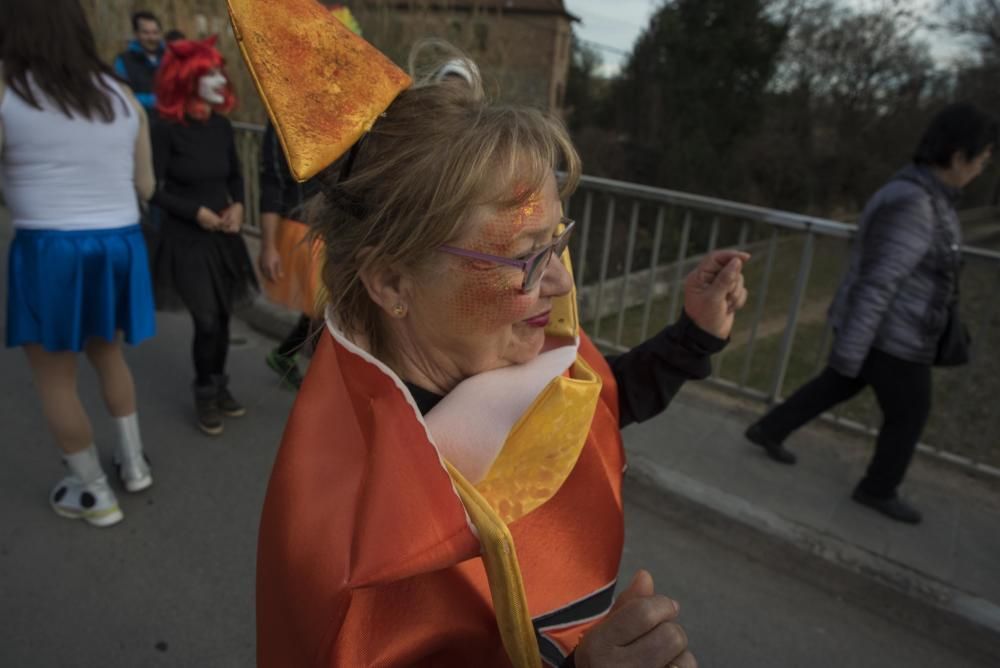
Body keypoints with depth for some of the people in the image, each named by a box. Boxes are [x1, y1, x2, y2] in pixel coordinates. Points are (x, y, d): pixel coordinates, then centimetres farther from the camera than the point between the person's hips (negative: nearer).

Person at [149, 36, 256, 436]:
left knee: (223, 317, 10)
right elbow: (153, 189, -10)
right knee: (207, 321, -6)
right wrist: (196, 212, -16)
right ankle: (205, 394, 18)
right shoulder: (166, 129, -12)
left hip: (224, 237, 5)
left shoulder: (221, 125, 3)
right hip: (187, 239, -5)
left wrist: (238, 206, -4)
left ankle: (219, 386, 29)